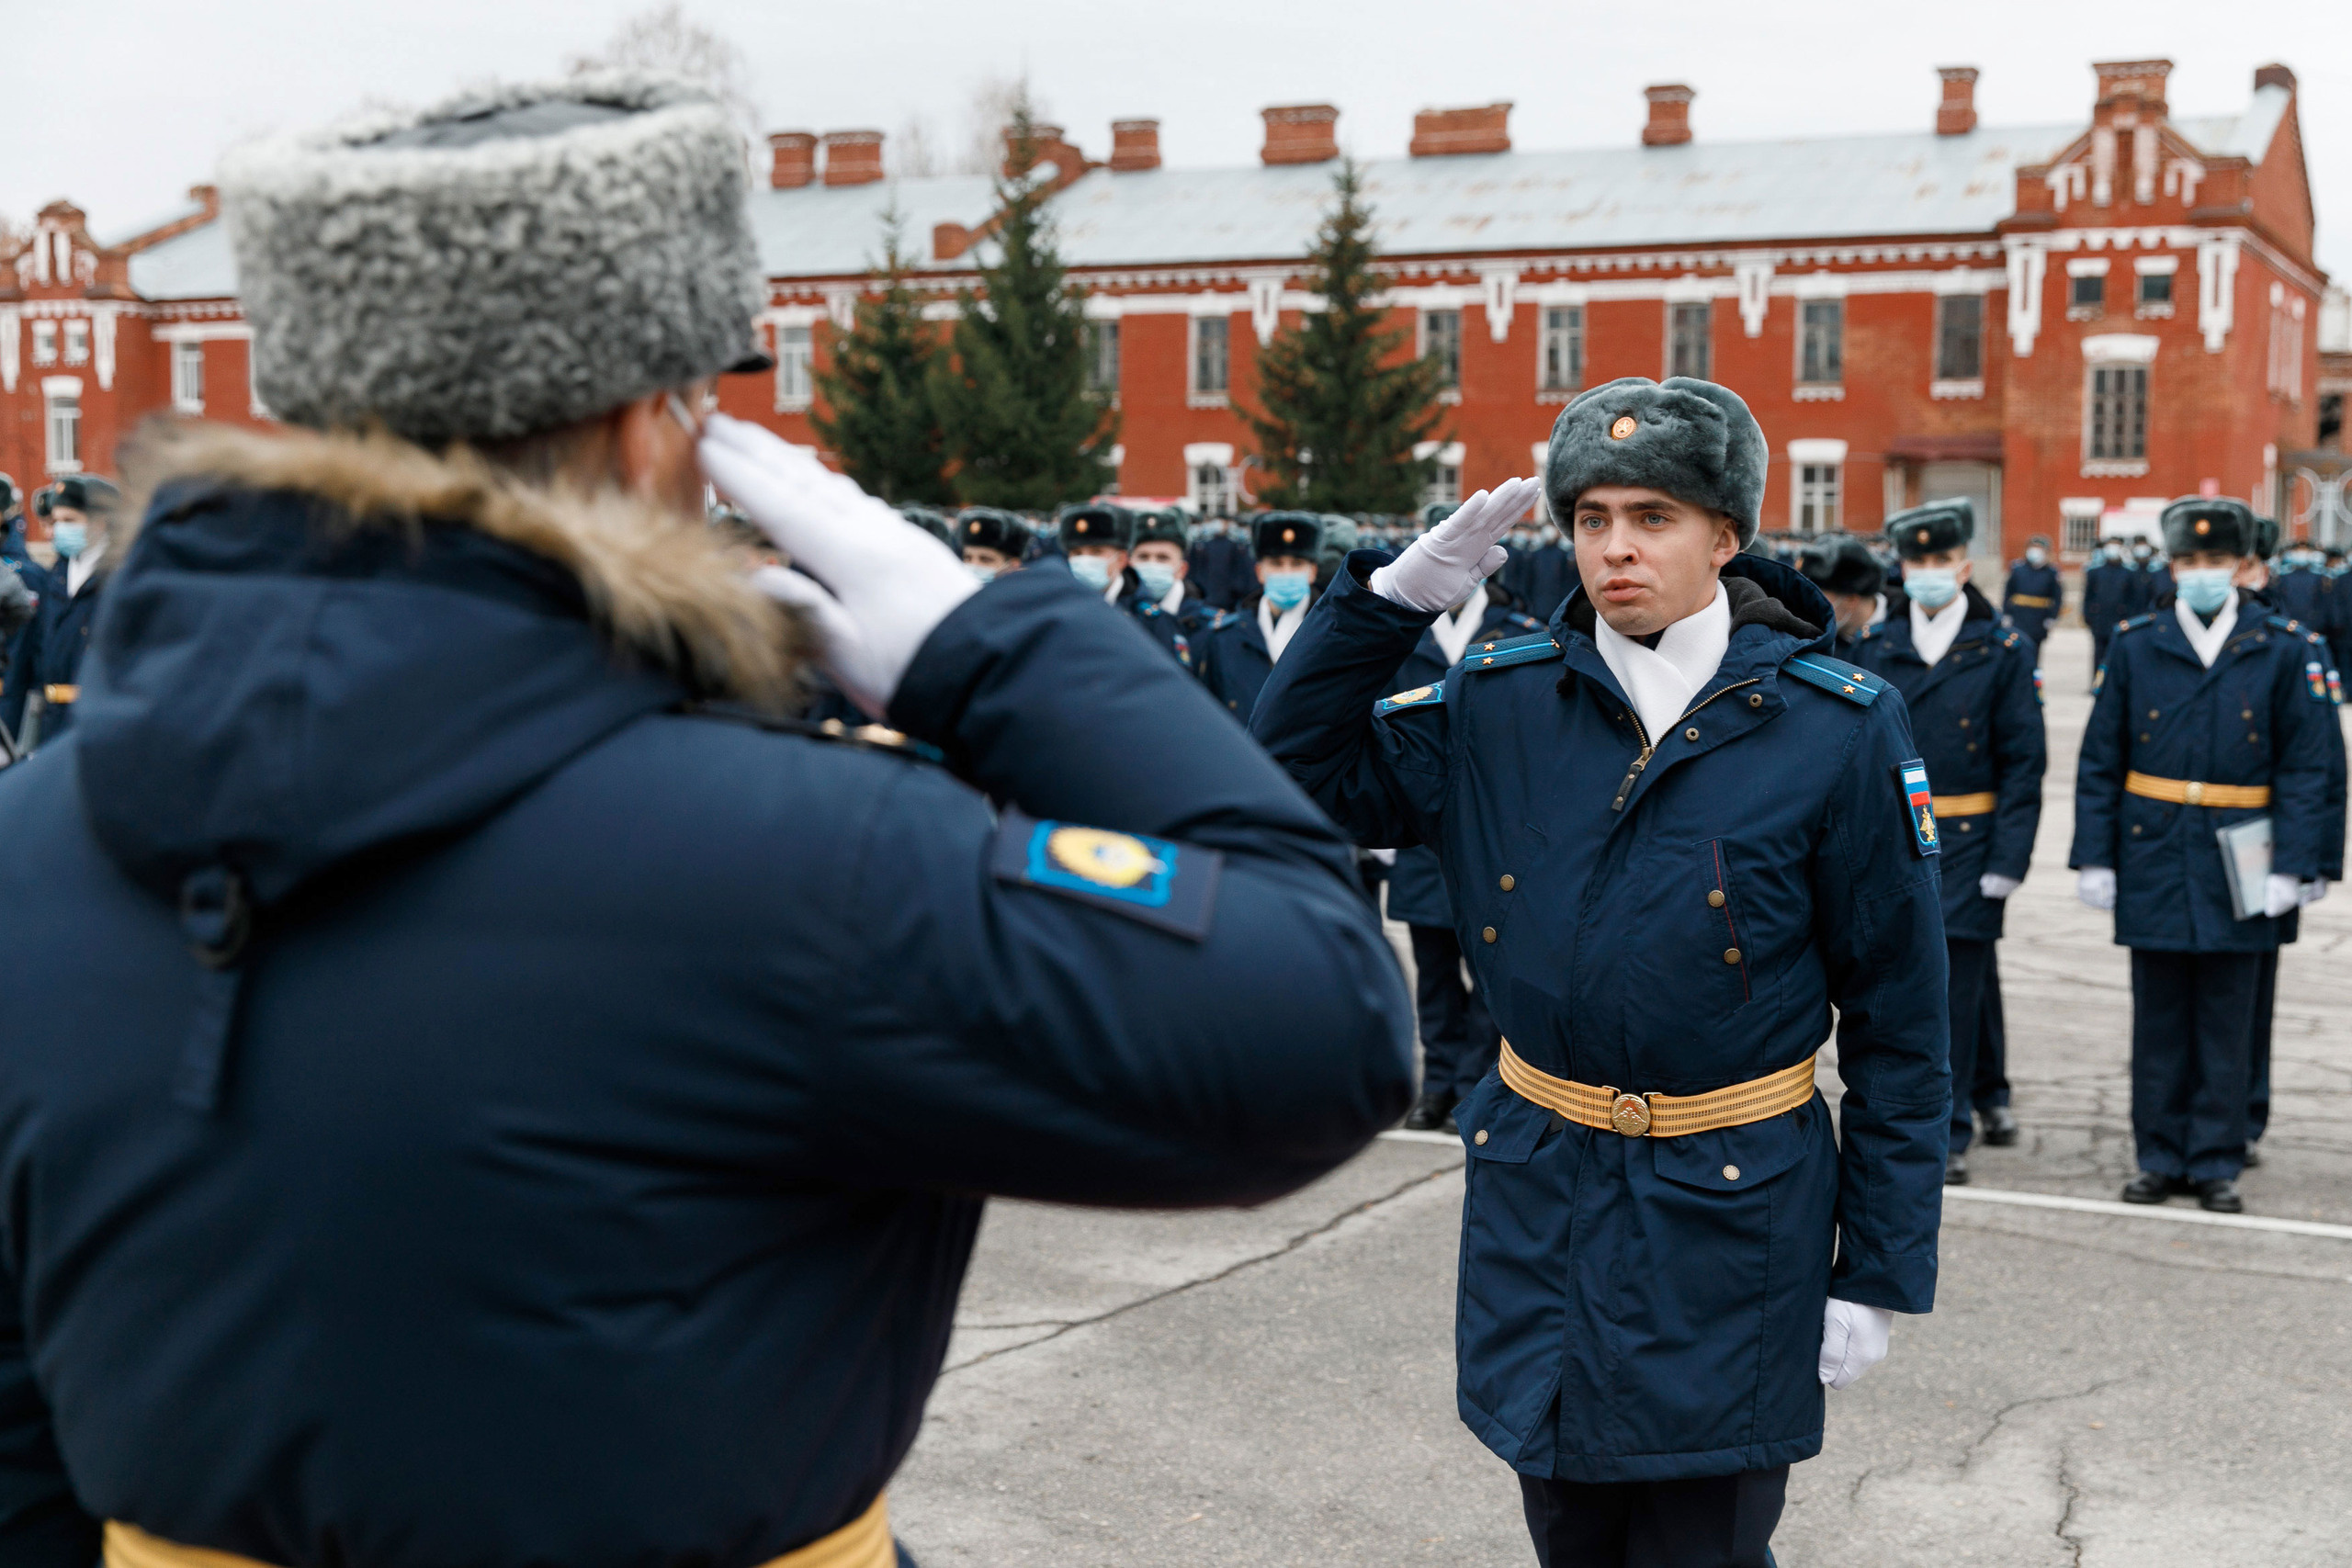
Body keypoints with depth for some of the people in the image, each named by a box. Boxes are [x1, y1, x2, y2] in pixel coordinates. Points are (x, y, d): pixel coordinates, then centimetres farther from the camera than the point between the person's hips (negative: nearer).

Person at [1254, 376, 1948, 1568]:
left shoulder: (1839, 728, -9)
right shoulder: (1502, 704, 1)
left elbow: (1898, 1027, -5)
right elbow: (1302, 768, 4)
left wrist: (1882, 1273, -6)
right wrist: (1395, 594, -9)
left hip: (1728, 1224, -3)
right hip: (1538, 1211, 4)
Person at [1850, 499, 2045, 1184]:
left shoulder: (2004, 651, 0)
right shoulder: (1875, 648, 8)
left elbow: (2023, 762, -1)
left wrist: (2008, 860, -9)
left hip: (1964, 846, -2)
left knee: (1956, 995, 2)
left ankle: (1947, 1136, 12)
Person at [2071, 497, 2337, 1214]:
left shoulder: (2285, 650, 0)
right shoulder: (2135, 644, 3)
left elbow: (2309, 767, 0)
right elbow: (2099, 760, 5)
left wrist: (2291, 866, -7)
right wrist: (2094, 856, 0)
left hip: (2237, 866, -1)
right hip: (2153, 859, 1)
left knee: (2226, 1020, 6)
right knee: (2160, 1018, 8)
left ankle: (2216, 1162, 16)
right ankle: (2161, 1157, 18)